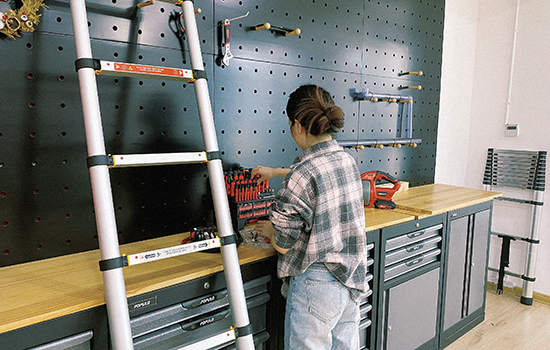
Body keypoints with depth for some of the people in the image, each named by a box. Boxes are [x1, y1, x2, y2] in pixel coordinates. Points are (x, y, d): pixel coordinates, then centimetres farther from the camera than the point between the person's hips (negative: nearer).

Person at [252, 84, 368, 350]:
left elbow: (283, 246, -15)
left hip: (316, 285, -8)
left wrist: (270, 231, 7)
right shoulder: (347, 160, 1)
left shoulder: (301, 175, -22)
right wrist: (274, 172, 33)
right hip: (352, 279, 8)